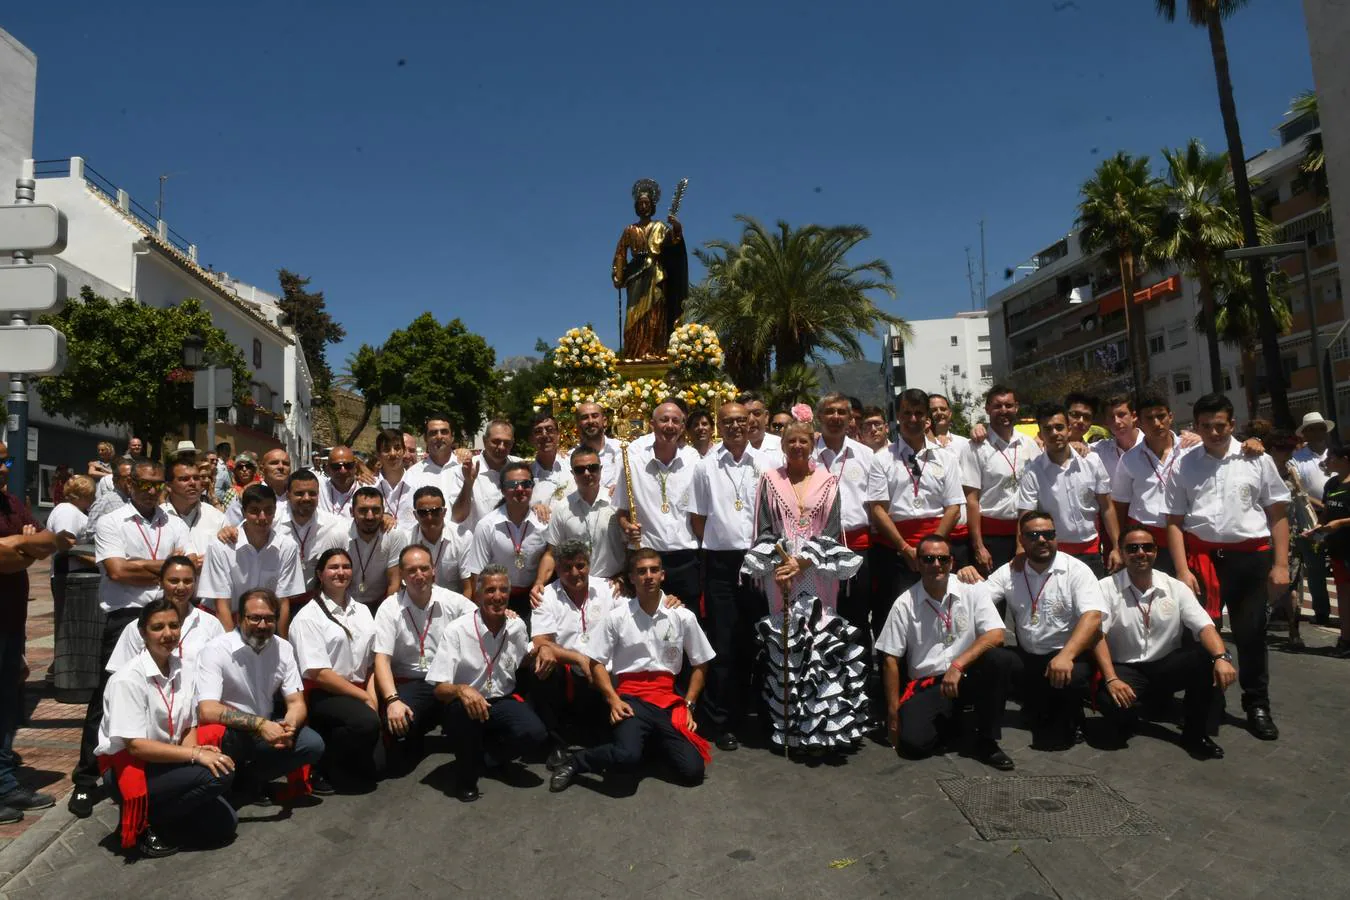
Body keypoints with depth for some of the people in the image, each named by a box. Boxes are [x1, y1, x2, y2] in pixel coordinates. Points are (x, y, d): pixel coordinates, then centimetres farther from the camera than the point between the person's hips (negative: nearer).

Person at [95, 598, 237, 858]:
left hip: (165, 763, 6)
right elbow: (135, 746, -21)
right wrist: (194, 754, -26)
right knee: (218, 775, -26)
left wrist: (193, 747, -13)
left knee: (223, 824, -5)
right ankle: (147, 826, -8)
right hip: (130, 769, -6)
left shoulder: (180, 670, 2)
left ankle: (159, 815, 13)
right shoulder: (127, 679, -18)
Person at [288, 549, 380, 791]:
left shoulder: (362, 611, 16)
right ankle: (326, 767, -7)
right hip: (322, 694, -6)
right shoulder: (308, 617, -4)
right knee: (367, 722, -33)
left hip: (360, 691, 6)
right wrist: (365, 698, -13)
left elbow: (374, 660, 11)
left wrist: (372, 694, -8)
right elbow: (318, 673, -12)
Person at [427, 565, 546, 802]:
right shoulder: (456, 630, -16)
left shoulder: (518, 627, -3)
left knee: (535, 734, -26)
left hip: (503, 702, 3)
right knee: (462, 708, -38)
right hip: (466, 707, -3)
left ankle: (484, 753, 7)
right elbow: (439, 689, -18)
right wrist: (462, 690, -40)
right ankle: (467, 773, -9)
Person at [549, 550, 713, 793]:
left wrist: (688, 705, 5)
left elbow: (700, 664, 13)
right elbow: (597, 662, 3)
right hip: (631, 697, -3)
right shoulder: (616, 617, 0)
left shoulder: (683, 617, 4)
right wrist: (613, 700, -10)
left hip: (669, 700, 3)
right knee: (626, 756, -33)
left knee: (692, 771, -12)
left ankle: (656, 740, 19)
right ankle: (574, 762, -3)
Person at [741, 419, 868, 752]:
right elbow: (764, 530, 5)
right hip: (780, 572, 0)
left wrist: (802, 562, -10)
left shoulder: (827, 481, 8)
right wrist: (778, 563, -9)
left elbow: (832, 532, 2)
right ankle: (786, 727, 8)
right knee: (783, 647, 0)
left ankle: (821, 725, 4)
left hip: (817, 574, 0)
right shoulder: (770, 480, 8)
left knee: (821, 643, -4)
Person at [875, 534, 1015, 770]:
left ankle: (986, 742, -14)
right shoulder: (904, 604, -3)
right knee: (913, 742, -25)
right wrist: (893, 711, -4)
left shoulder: (973, 591, -2)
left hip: (968, 676, 1)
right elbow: (890, 660, -1)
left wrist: (957, 665, -24)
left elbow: (996, 635, -14)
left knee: (1000, 659, -30)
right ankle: (948, 721, 13)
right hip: (927, 683, 0)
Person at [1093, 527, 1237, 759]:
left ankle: (1194, 732, -6)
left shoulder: (1175, 587, 3)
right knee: (1109, 700, -35)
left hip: (1167, 666, 3)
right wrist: (1111, 679, -27)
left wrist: (1221, 658, -30)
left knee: (1210, 656, -25)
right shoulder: (1107, 587, -6)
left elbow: (1204, 626, -8)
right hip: (1125, 669, -3)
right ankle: (1127, 722, 7)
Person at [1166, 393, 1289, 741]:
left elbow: (1278, 513, 4)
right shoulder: (1183, 466, 3)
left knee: (1251, 634, 9)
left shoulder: (1257, 460, 3)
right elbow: (1175, 521, 2)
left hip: (1250, 555, 0)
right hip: (1202, 555, 0)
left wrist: (1280, 564, -2)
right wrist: (1183, 570, -5)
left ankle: (1257, 705, 26)